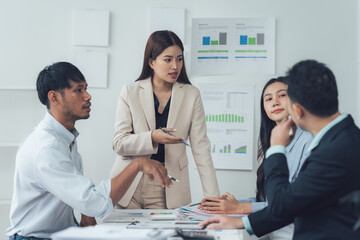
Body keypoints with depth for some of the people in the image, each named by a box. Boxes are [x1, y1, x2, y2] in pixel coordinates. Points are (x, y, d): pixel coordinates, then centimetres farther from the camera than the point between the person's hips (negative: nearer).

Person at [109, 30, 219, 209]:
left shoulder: (191, 95, 3)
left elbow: (200, 148, 0)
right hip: (129, 187, 0)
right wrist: (152, 138, -22)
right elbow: (119, 143, -3)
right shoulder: (130, 92, 2)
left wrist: (213, 197, -8)